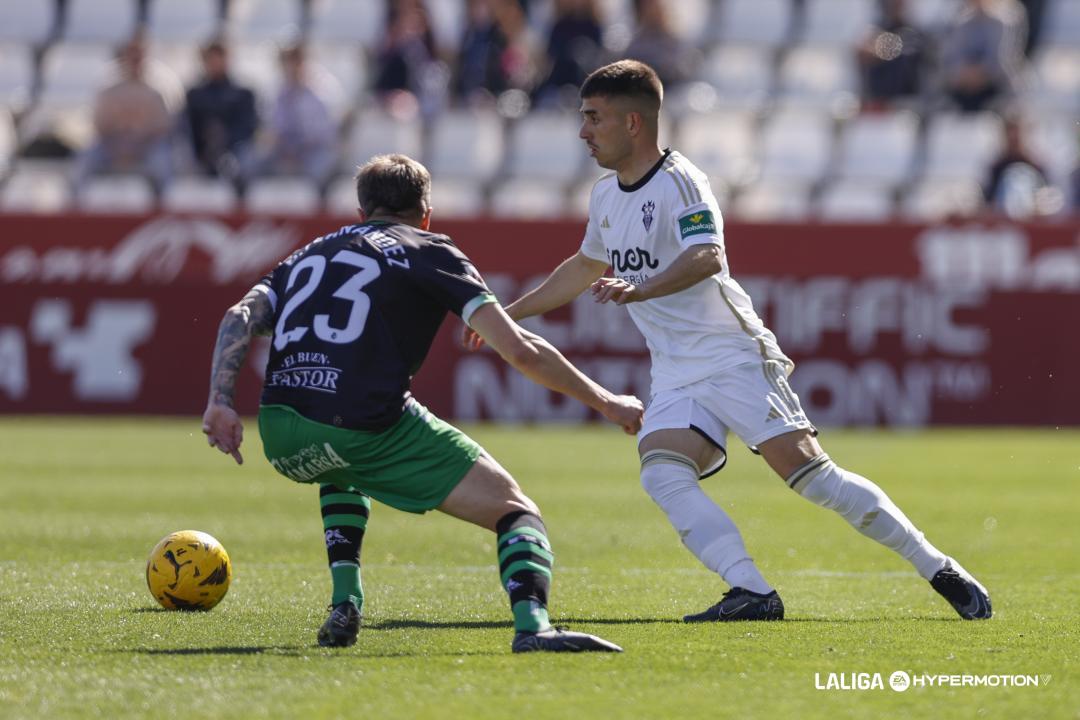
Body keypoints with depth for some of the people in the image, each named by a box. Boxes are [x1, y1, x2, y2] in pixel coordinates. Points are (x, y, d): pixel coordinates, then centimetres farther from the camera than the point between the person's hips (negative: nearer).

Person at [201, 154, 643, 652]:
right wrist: (605, 402, 13)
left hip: (283, 440, 5)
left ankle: (344, 604, 23)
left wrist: (220, 402, 2)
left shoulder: (309, 255, 29)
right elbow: (520, 350, 5)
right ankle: (532, 625, -24)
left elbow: (241, 317, 10)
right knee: (512, 507, 3)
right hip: (370, 431, -5)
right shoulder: (431, 253, 14)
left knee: (342, 471, 41)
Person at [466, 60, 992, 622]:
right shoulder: (606, 195, 15)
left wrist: (640, 289, -45)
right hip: (675, 378, 7)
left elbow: (706, 258, -29)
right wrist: (508, 312, 38)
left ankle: (938, 569, -7)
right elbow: (586, 267, 35)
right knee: (661, 474, -22)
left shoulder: (679, 181, -10)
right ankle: (751, 593, -29)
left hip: (735, 358, -7)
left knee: (806, 471, -17)